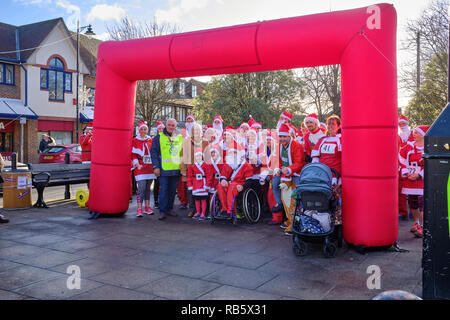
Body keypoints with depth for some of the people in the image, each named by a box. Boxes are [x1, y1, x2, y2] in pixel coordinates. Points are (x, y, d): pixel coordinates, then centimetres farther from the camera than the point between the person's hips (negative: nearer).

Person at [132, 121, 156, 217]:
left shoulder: (151, 140, 12)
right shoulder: (135, 141, 3)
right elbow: (133, 154, -1)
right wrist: (137, 164, -14)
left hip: (150, 167, 4)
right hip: (140, 168, -4)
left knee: (148, 188, 9)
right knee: (141, 188, -12)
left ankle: (147, 207, 17)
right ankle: (139, 208, -8)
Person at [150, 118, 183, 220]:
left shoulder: (180, 137, 12)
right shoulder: (159, 137, 0)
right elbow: (153, 152, -2)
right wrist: (156, 166, -9)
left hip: (176, 169, 4)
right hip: (164, 169, -4)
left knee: (173, 191, 10)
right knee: (164, 191, -3)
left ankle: (169, 209, 23)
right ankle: (162, 211, 4)